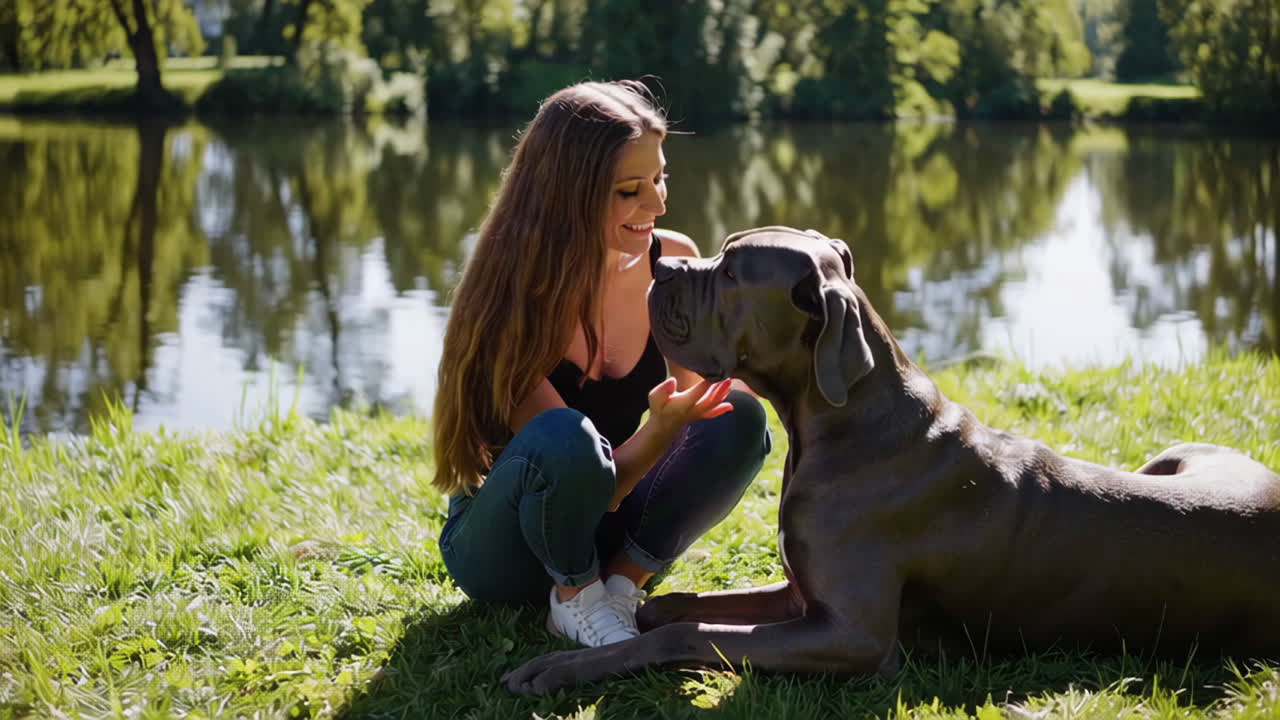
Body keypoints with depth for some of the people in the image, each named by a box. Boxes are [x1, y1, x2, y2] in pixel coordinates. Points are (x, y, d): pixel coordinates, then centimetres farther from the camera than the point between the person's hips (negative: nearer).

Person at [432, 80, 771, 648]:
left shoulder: (673, 263, -10)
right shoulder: (513, 303, -24)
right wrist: (661, 428, -44)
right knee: (564, 435, -37)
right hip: (501, 551, -4)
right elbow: (582, 469, -25)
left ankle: (621, 585, -9)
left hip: (605, 532, 4)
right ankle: (577, 600, -12)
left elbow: (694, 399, 1)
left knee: (739, 417, -20)